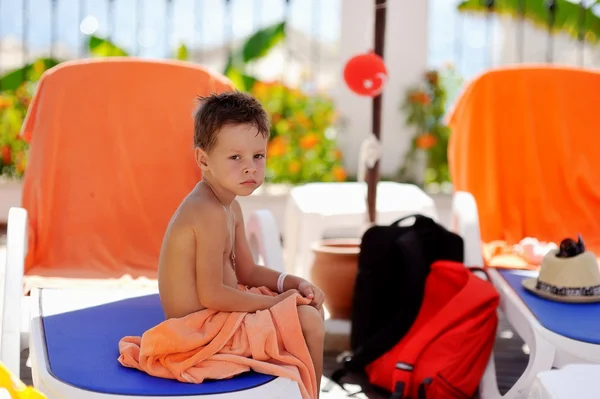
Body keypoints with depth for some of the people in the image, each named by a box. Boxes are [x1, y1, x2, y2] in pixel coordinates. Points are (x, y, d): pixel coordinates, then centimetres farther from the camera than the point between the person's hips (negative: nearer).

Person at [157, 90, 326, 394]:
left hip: (212, 314, 11)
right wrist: (273, 302, -18)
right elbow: (212, 295, -28)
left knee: (311, 307, 19)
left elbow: (246, 271, 15)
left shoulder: (229, 207, 7)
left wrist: (292, 283, -1)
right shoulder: (210, 213, -25)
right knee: (309, 321, -14)